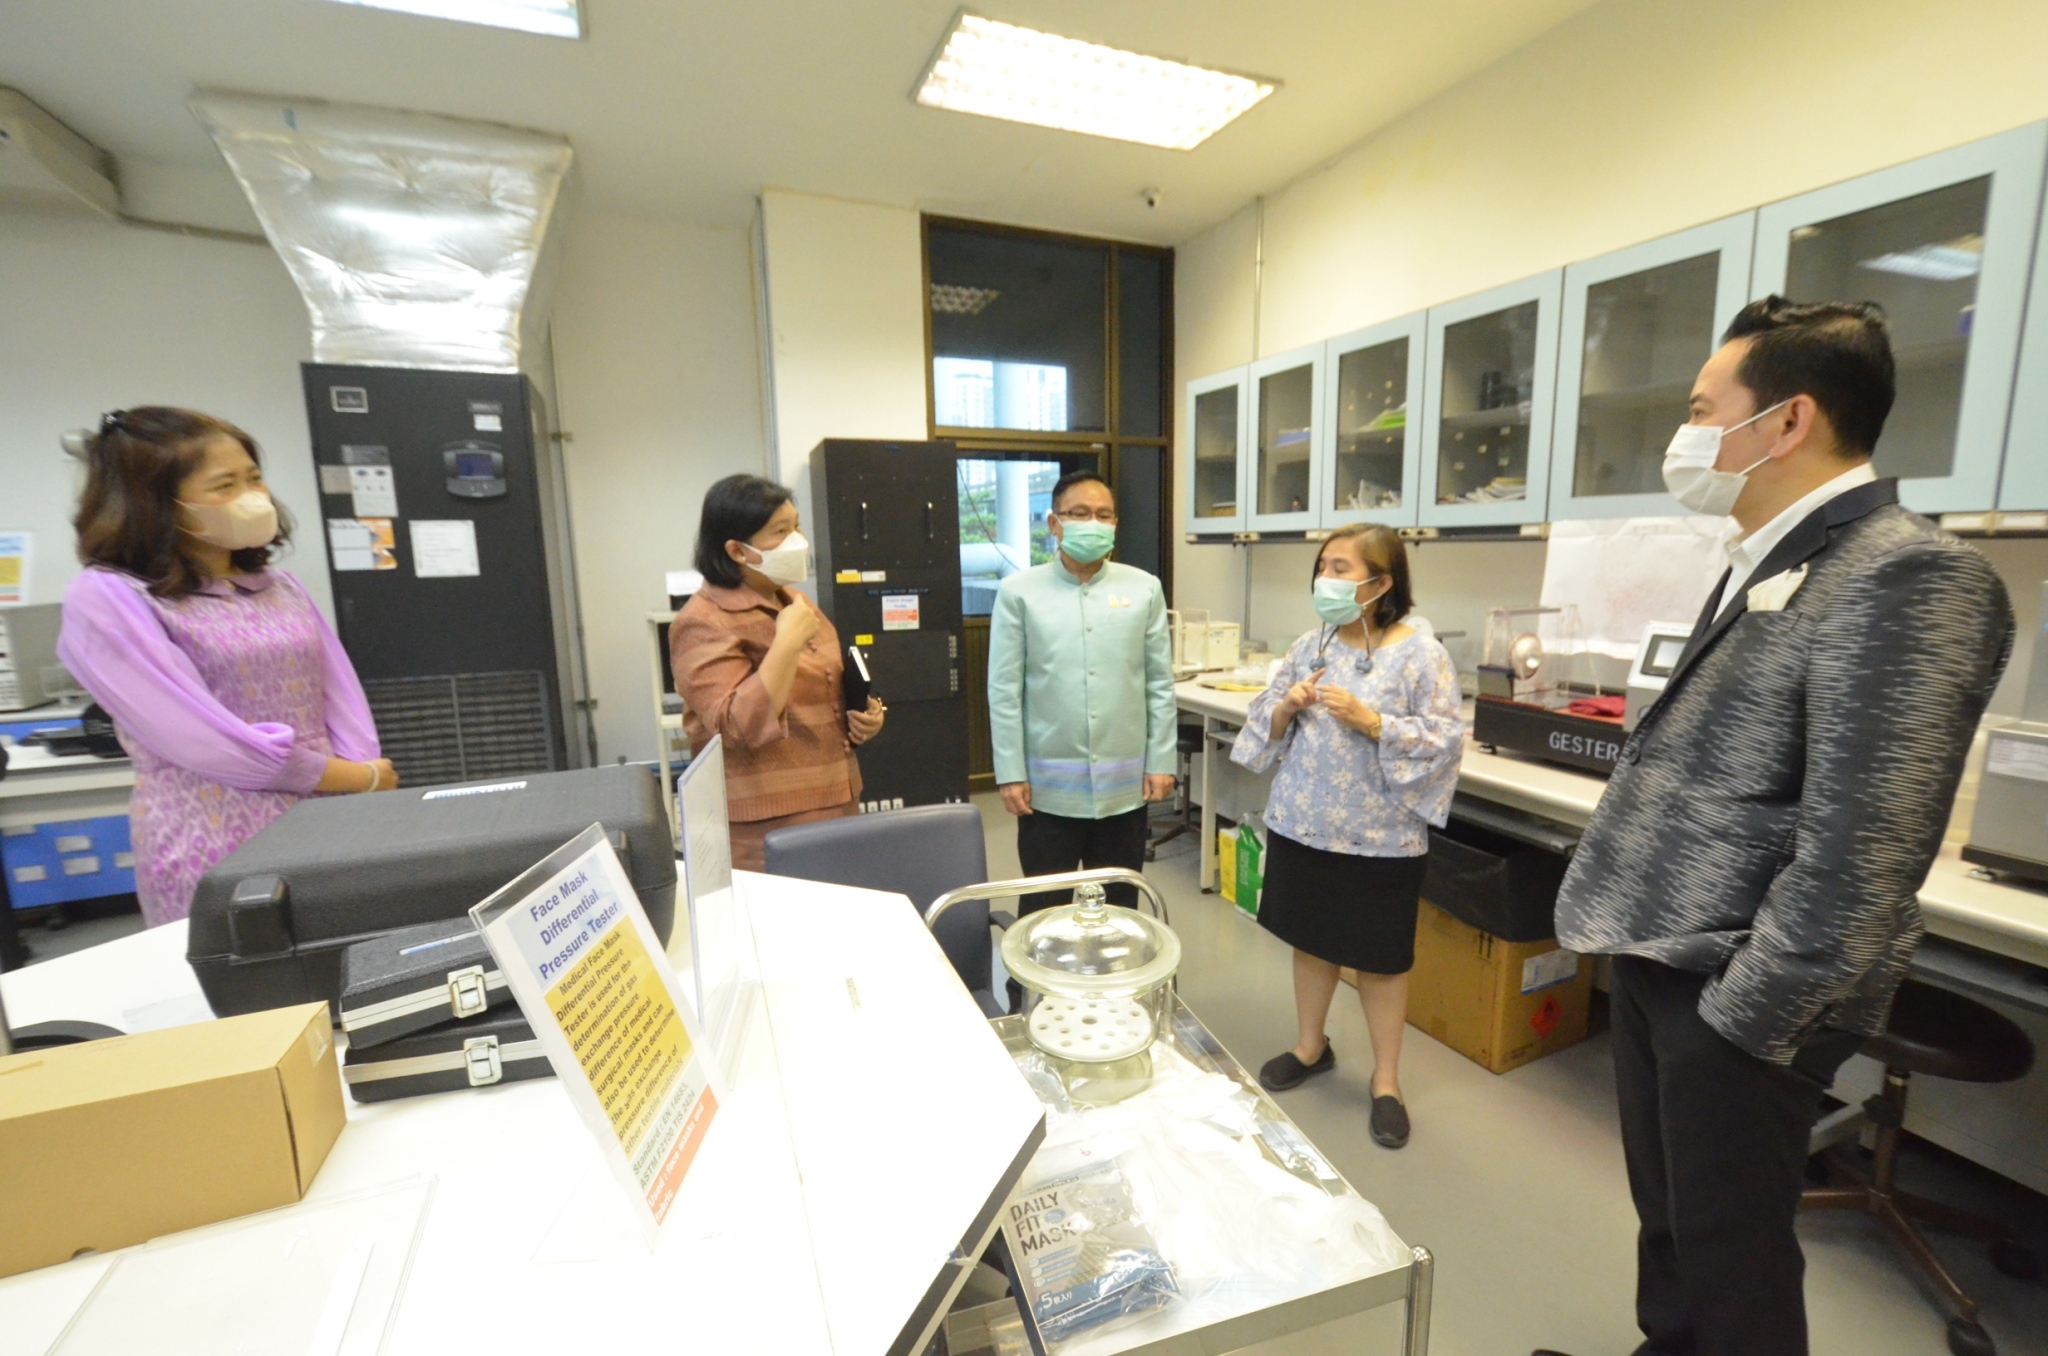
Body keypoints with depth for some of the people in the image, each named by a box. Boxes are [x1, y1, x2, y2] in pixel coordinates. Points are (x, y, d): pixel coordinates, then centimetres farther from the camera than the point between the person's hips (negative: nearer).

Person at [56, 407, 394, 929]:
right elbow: (206, 741, -15)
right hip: (215, 859, -5)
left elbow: (342, 706, 3)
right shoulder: (107, 599, -7)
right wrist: (363, 780, -10)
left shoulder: (281, 588, 11)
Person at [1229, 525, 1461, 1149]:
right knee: (1311, 939, 20)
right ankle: (1310, 1046, 42)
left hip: (1380, 837, -4)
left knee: (1381, 958, 12)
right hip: (1302, 824, 5)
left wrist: (1370, 721, -24)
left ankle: (1386, 1080, 33)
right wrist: (1287, 706, -14)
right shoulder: (1309, 646, 2)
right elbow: (1262, 721, 7)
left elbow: (1445, 742, -16)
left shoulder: (1421, 654, -11)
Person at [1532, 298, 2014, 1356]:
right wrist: (1635, 934, 17)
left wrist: (1748, 1017, -17)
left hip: (1731, 992, -8)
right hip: (1657, 957, 8)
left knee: (1729, 1250, 12)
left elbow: (1862, 848, -22)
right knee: (1667, 1218, 24)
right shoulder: (1765, 564, 11)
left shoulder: (1907, 575, -17)